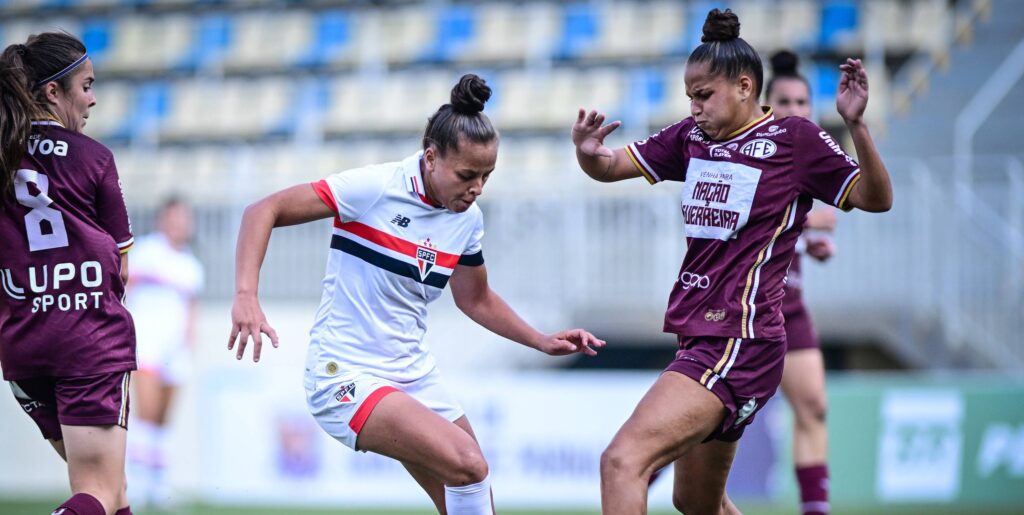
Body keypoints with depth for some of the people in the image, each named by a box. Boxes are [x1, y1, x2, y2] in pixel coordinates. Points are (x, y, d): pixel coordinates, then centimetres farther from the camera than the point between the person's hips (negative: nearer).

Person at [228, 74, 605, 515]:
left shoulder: (468, 219, 4)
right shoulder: (377, 187, -16)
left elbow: (475, 299, 22)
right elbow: (264, 211, -16)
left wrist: (543, 342, 12)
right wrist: (246, 295, -29)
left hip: (412, 373, 8)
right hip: (347, 375, -8)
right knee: (468, 464, -25)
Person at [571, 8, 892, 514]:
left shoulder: (794, 139, -6)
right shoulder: (692, 136, 12)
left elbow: (875, 198, -8)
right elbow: (610, 167, 13)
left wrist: (856, 125, -23)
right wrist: (588, 152, -10)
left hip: (739, 342, -9)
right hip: (701, 337, 9)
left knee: (623, 461, -23)